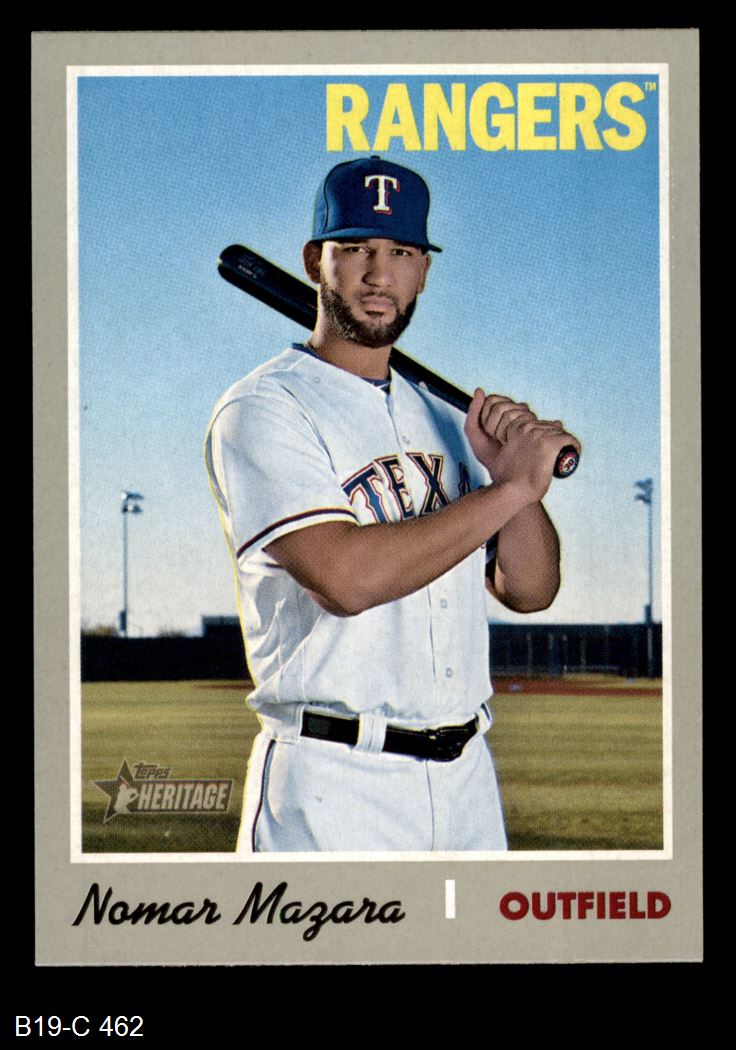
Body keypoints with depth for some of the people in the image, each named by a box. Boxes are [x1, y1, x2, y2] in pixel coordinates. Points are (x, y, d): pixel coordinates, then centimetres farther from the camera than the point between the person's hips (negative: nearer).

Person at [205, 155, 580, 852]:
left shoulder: (442, 419, 16)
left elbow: (529, 589, 11)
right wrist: (513, 487, -15)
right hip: (331, 787, -6)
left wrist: (510, 469, -6)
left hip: (465, 779, 6)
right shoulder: (261, 411, -6)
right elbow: (345, 578, -21)